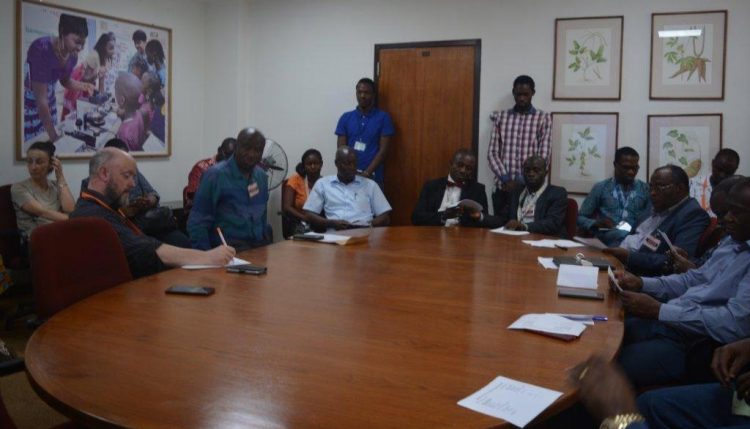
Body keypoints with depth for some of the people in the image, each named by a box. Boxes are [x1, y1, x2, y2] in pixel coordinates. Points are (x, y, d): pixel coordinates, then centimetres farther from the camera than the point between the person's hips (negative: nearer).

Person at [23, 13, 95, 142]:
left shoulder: (72, 54, -10)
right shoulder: (42, 49, -29)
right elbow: (41, 98, -28)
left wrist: (83, 86, -10)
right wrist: (53, 134, -26)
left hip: (49, 104, 6)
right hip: (28, 105, -6)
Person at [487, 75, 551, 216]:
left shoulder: (543, 118, 3)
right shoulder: (500, 117, 9)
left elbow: (543, 156, -3)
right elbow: (492, 153, 4)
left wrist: (522, 181, -12)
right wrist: (505, 179, -9)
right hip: (503, 187, 2)